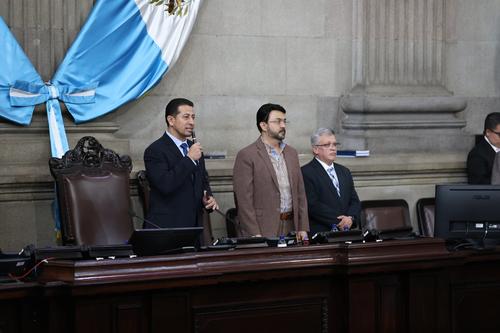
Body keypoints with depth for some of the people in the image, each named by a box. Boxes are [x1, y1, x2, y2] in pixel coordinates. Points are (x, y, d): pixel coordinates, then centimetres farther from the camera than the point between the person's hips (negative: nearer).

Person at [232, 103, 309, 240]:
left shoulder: (292, 153, 14)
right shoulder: (246, 156, -6)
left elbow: (300, 192, 15)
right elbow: (244, 199, -10)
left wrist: (302, 228, 7)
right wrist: (255, 235, -15)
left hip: (291, 227, 5)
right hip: (262, 231, -5)